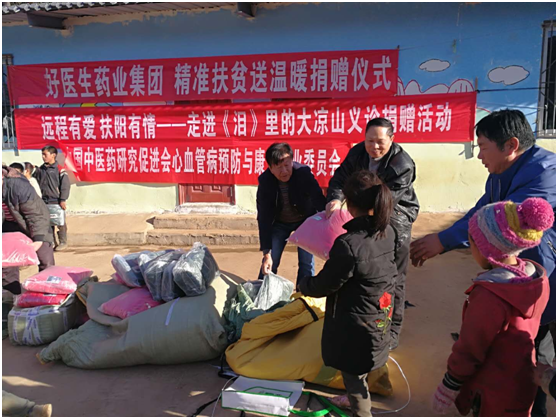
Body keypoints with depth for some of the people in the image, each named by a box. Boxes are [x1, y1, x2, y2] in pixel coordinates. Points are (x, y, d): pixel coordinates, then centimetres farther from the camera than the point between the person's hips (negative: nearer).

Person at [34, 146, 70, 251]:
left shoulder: (60, 170, -7)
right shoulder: (40, 170, 9)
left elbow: (65, 185, -10)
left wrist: (63, 200, -13)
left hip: (56, 201, -5)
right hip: (44, 201, 5)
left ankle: (63, 242, 14)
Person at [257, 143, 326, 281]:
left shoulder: (304, 173, -28)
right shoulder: (265, 181, -23)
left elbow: (319, 201, -32)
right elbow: (264, 218, -21)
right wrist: (267, 253, -24)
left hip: (305, 220, -1)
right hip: (279, 222, 1)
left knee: (306, 263, -6)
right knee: (269, 263, -2)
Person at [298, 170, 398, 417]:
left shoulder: (348, 244, -32)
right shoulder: (387, 232, -7)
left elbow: (325, 284, -19)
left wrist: (302, 285, 1)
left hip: (356, 324, -8)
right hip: (380, 318, 8)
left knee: (353, 372, 14)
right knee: (358, 368, 30)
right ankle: (355, 398, 52)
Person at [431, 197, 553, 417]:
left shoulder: (488, 296, -34)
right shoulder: (537, 277, -10)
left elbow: (469, 350, -24)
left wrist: (447, 389, -10)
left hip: (493, 394, -7)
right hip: (522, 381, 7)